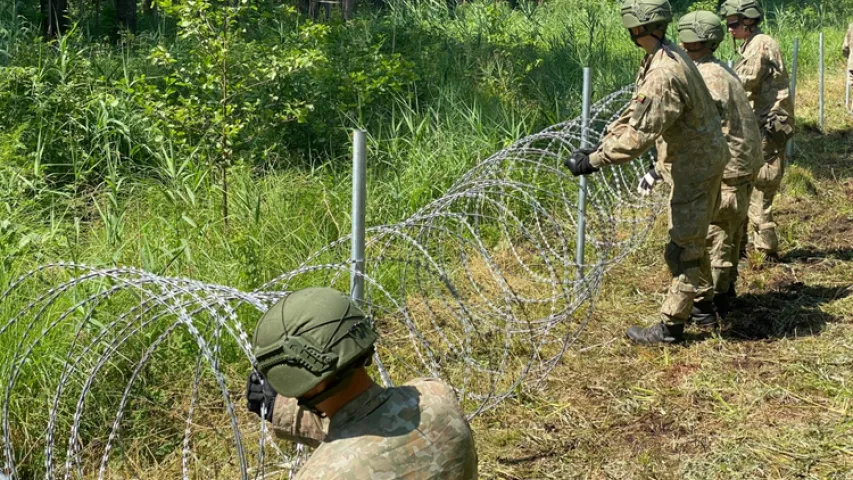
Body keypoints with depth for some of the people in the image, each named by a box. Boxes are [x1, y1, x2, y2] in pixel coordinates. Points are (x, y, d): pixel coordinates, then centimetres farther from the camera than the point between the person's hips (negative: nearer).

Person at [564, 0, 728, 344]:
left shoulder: (663, 74, -29)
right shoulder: (668, 57, 5)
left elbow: (640, 134, -32)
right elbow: (636, 113, 9)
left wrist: (594, 162, -28)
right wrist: (602, 144, 3)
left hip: (696, 167, -10)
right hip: (696, 160, 10)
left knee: (683, 247, -2)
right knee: (693, 240, 22)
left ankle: (671, 326, 7)